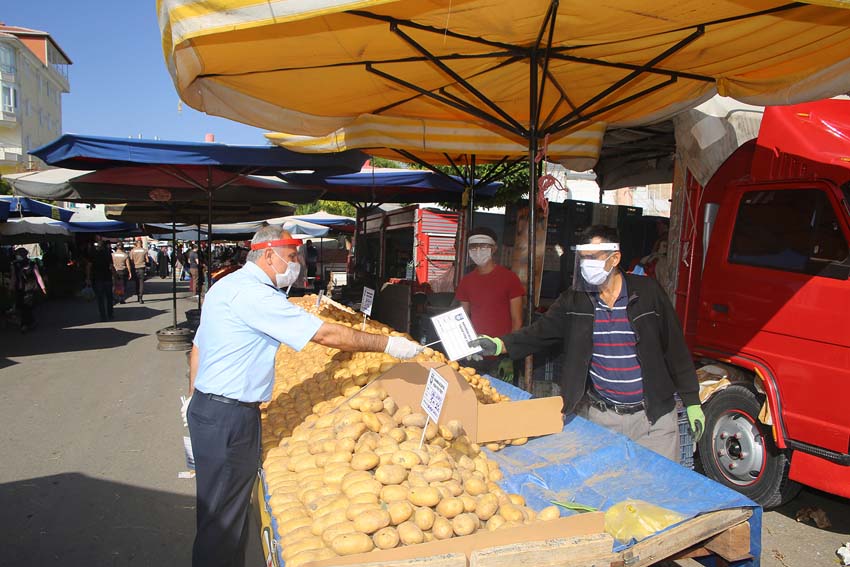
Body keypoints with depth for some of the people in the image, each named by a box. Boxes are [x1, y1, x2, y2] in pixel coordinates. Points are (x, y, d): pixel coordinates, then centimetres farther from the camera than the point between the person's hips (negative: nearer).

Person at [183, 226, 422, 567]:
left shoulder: (228, 285, 12)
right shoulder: (252, 293, -21)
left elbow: (198, 347, 18)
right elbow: (326, 335, -22)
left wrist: (195, 398, 26)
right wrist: (386, 344, -15)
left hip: (209, 407, 10)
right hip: (229, 418, -10)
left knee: (223, 509, 20)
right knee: (223, 517, 4)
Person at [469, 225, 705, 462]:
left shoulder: (647, 292, -6)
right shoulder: (575, 300, -1)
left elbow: (675, 348, -1)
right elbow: (541, 332, -4)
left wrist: (692, 402, 1)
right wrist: (499, 345, -21)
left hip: (653, 417, -1)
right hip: (599, 416, 2)